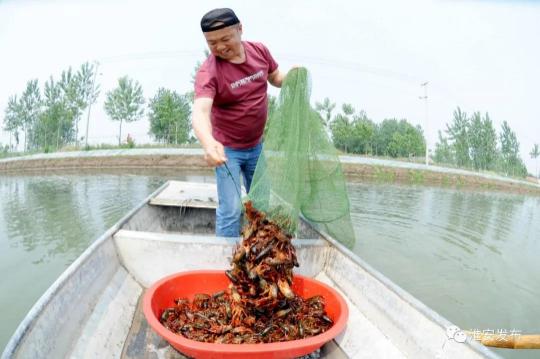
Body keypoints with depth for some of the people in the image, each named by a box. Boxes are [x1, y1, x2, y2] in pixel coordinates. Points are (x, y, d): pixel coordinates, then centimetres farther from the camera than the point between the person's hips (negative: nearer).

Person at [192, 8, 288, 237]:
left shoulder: (259, 51, -7)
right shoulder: (208, 72, -23)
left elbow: (276, 78, 11)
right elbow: (200, 111, -39)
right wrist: (209, 143, -59)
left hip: (257, 145, 6)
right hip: (226, 148, -5)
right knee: (230, 210, -7)